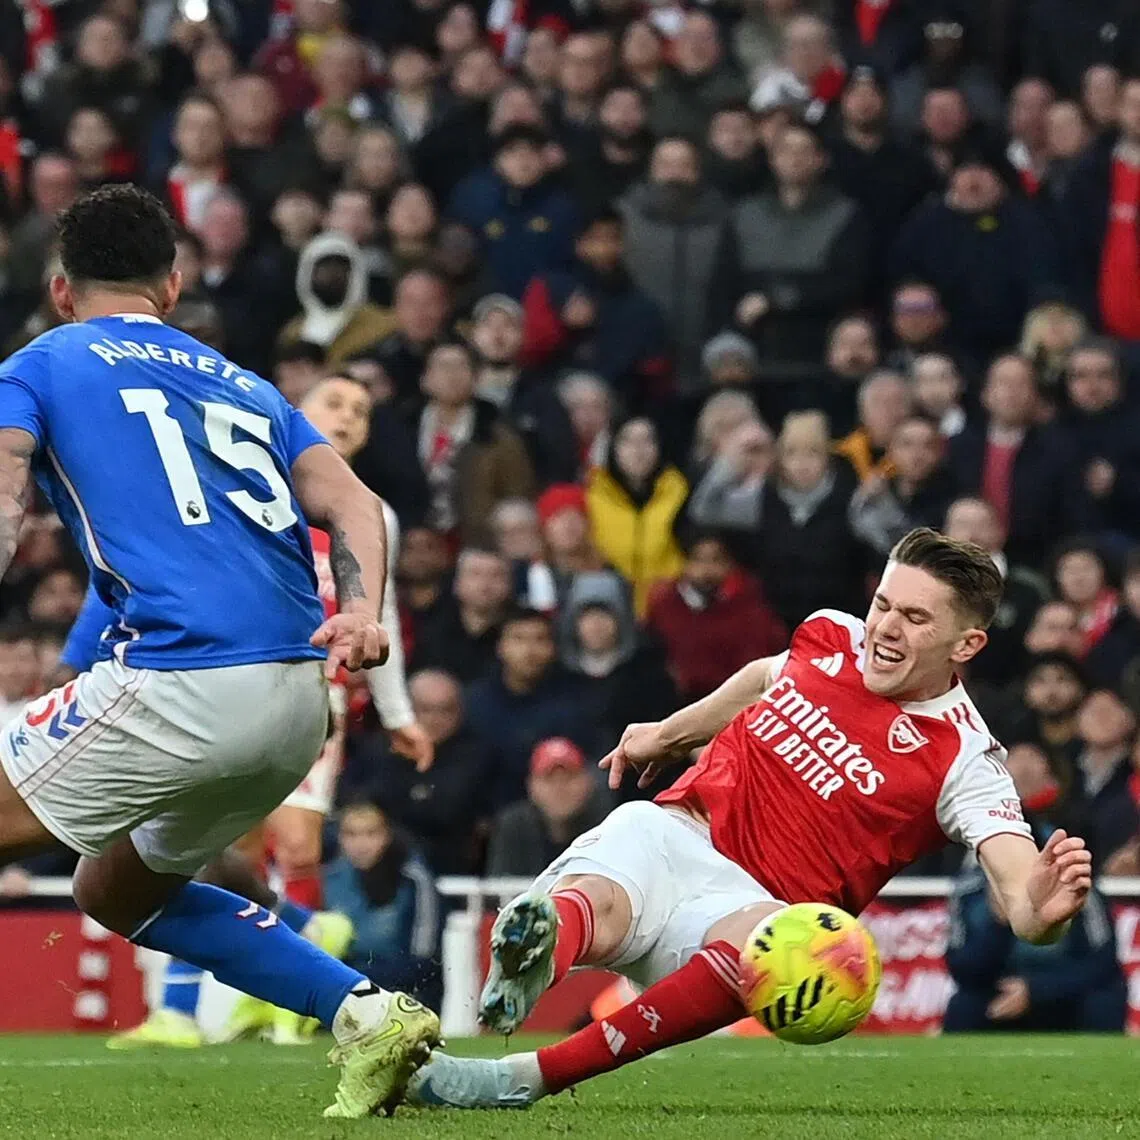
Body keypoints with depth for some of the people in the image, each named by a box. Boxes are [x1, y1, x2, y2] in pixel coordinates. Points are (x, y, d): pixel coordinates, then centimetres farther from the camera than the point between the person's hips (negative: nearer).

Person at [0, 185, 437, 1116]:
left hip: (180, 682, -6)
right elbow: (352, 505, 12)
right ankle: (366, 1012, 12)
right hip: (302, 698, 6)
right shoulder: (242, 385, 28)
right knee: (119, 893, 25)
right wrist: (362, 611, -3)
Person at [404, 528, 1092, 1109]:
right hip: (670, 829, 4)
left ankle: (526, 1078, -47)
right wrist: (668, 735, 41)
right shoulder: (833, 636, 10)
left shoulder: (965, 761, -5)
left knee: (771, 936, -41)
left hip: (749, 898, -4)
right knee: (591, 911, -33)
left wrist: (1044, 909, -41)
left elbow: (1019, 888, -17)